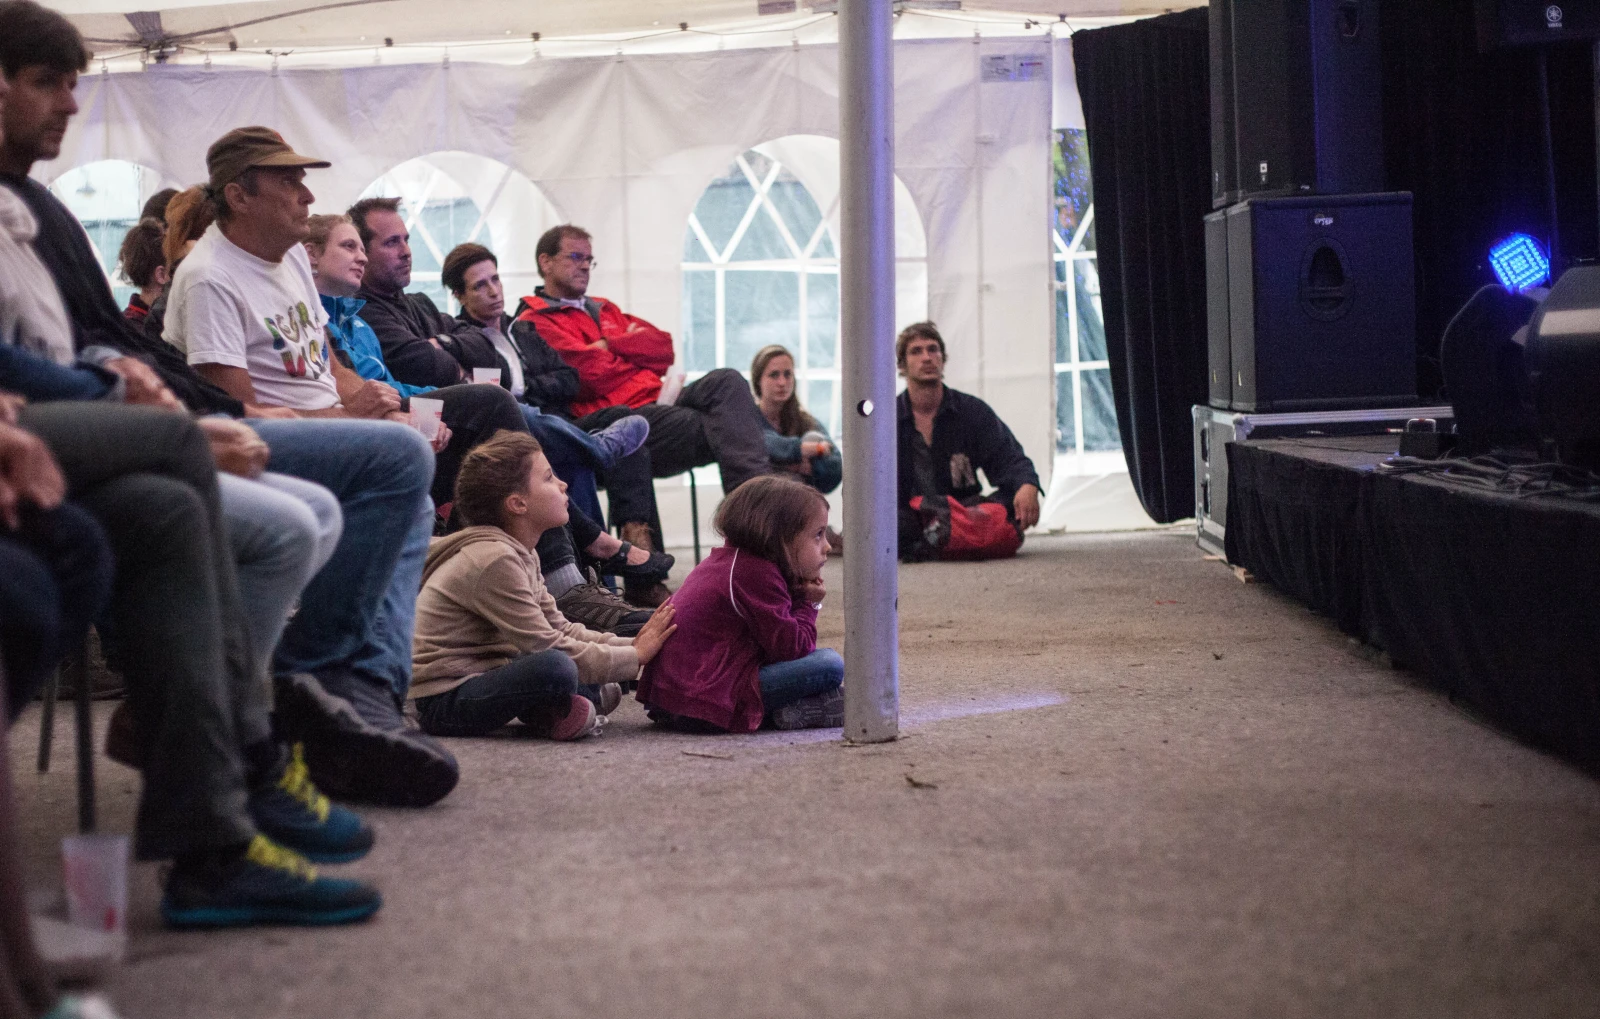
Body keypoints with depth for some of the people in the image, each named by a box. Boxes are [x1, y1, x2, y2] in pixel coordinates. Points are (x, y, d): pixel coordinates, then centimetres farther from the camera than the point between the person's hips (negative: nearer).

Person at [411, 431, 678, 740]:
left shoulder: (521, 553, 12)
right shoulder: (493, 559, -20)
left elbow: (560, 628, 12)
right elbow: (547, 646, -21)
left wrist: (632, 645, 0)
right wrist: (635, 656, -14)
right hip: (443, 701, -11)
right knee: (554, 667, -37)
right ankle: (550, 714, -8)